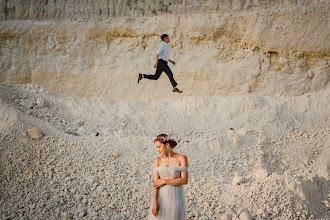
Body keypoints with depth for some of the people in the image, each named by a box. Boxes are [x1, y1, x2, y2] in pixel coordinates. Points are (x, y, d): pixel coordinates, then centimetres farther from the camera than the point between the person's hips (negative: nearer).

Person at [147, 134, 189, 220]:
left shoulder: (182, 158, -5)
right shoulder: (157, 161, 3)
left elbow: (184, 180, -14)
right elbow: (156, 183, -6)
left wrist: (163, 181, -13)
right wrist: (154, 202, -17)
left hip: (176, 197, -3)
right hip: (161, 197, 3)